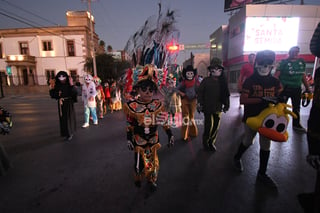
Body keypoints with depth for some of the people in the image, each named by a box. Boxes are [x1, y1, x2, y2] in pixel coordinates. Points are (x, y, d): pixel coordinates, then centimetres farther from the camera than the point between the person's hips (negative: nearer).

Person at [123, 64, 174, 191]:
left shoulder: (158, 105, -10)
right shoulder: (132, 106, -15)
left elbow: (164, 122, 0)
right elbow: (129, 125, -4)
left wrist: (170, 135, 1)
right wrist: (129, 139, -2)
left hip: (153, 139, 2)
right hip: (139, 141, -2)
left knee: (153, 162, 16)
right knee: (139, 162, 10)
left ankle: (152, 180, 44)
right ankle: (138, 178, 43)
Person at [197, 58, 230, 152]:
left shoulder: (223, 82, 4)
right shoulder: (206, 80, -4)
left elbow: (226, 94, 9)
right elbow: (200, 92, -3)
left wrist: (226, 105, 7)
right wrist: (200, 104, -9)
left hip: (218, 107, 4)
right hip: (207, 107, -3)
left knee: (216, 126, 8)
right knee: (209, 126, -2)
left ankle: (212, 142, 27)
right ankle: (205, 142, 20)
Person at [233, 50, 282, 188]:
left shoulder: (275, 82, 1)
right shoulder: (250, 81, -11)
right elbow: (242, 100, -18)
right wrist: (261, 100, -29)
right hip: (251, 117, -3)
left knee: (265, 145, 8)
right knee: (248, 141, 10)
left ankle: (262, 174, 23)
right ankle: (237, 157, 40)